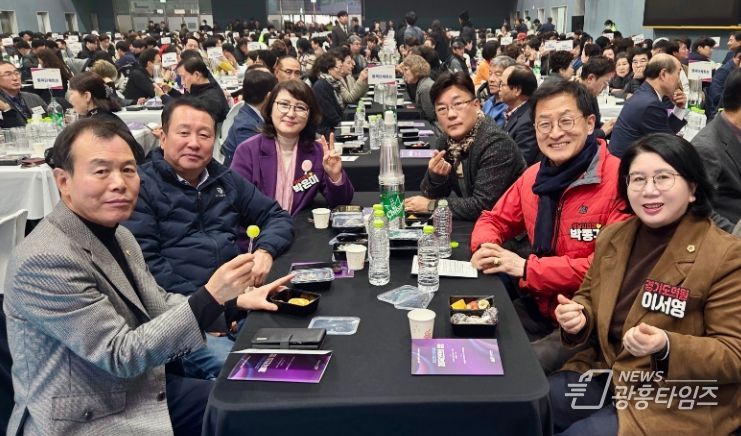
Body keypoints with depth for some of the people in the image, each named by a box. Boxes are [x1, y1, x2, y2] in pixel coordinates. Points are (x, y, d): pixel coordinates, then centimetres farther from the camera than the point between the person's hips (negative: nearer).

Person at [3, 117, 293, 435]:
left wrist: (236, 301, -1)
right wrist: (210, 296, -31)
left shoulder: (115, 234, 3)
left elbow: (155, 305, 12)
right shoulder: (45, 260, -24)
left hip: (142, 389, 8)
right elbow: (121, 355, -24)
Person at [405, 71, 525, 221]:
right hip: (470, 225, 6)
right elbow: (431, 196, 4)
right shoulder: (444, 142, 1)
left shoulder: (496, 144, -19)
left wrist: (432, 205, -15)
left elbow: (483, 206, -23)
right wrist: (435, 176, -16)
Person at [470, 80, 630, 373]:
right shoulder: (533, 176, 5)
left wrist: (527, 268, -20)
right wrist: (485, 248, -7)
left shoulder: (620, 180, -17)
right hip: (539, 306, 7)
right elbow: (495, 219, 18)